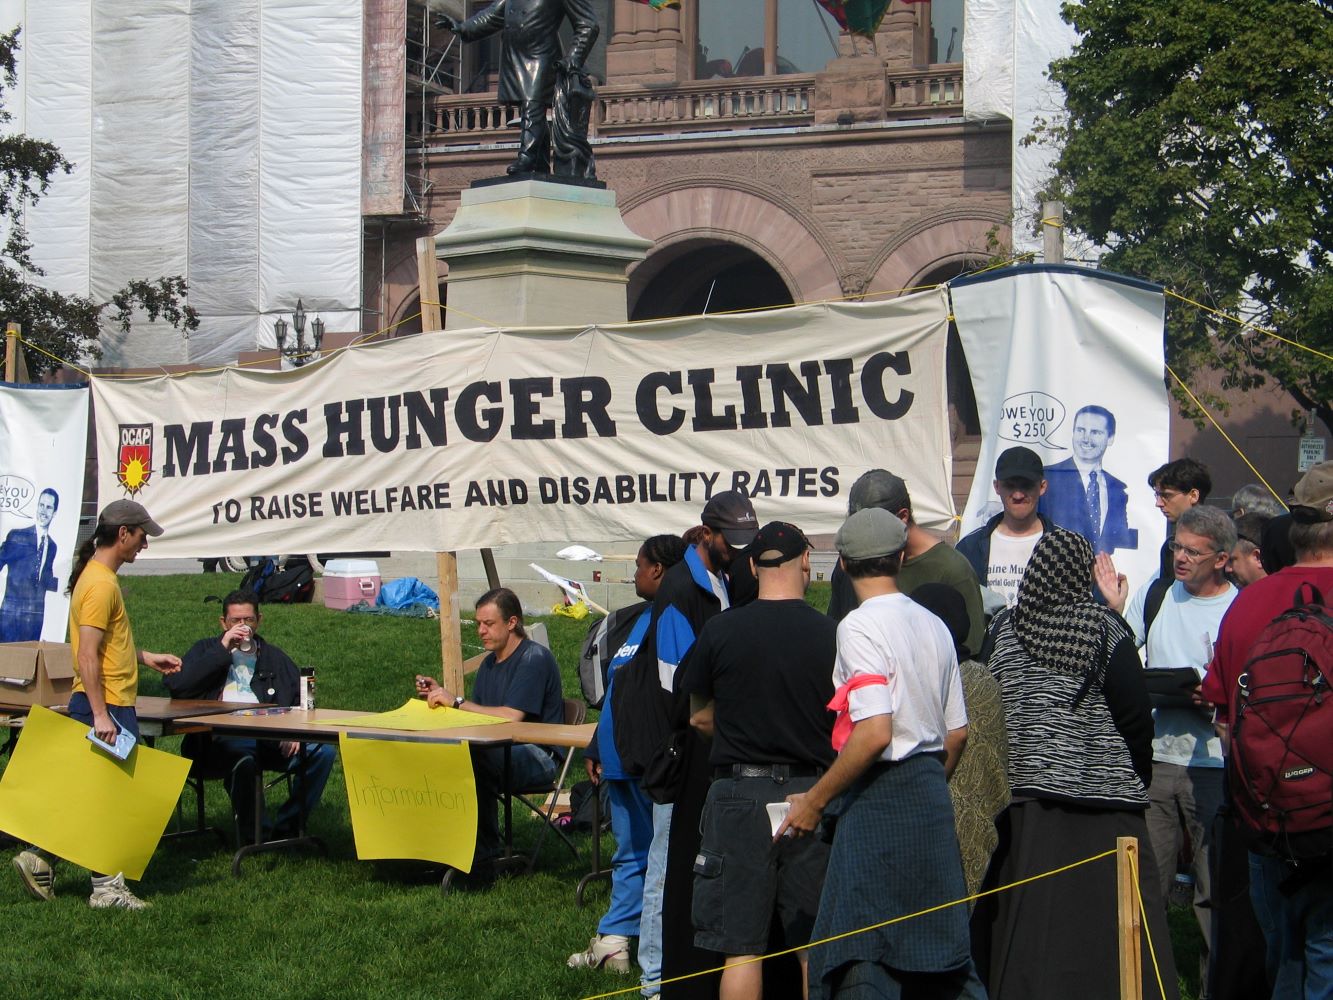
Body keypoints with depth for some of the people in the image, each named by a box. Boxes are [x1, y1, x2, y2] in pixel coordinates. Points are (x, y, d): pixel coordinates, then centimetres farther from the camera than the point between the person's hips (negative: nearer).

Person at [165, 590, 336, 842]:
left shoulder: (275, 657, 27)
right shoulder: (207, 650, 20)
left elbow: (301, 699, 18)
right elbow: (176, 686, 1)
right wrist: (222, 649, 0)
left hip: (267, 740, 3)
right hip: (219, 739, -3)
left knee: (323, 750, -22)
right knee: (241, 752, -39)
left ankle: (288, 826, -11)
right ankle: (253, 833, -23)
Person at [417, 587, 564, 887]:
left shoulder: (534, 659, -8)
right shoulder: (489, 664, 19)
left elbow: (511, 717, -18)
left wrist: (458, 702, -16)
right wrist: (441, 695, 1)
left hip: (536, 757, -8)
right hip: (499, 754, 8)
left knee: (474, 761, -36)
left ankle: (482, 864, -28)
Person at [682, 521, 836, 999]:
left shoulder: (720, 631, -5)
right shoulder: (832, 634, -6)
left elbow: (700, 718, 7)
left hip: (741, 793, -1)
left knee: (741, 948, 3)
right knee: (815, 947, 10)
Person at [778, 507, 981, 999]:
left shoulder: (859, 626, -13)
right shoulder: (934, 625, 10)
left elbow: (874, 733, -21)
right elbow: (957, 733, 15)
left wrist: (815, 799, -13)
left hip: (879, 794, -8)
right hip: (932, 797, 8)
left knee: (863, 957, -6)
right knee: (941, 940, 14)